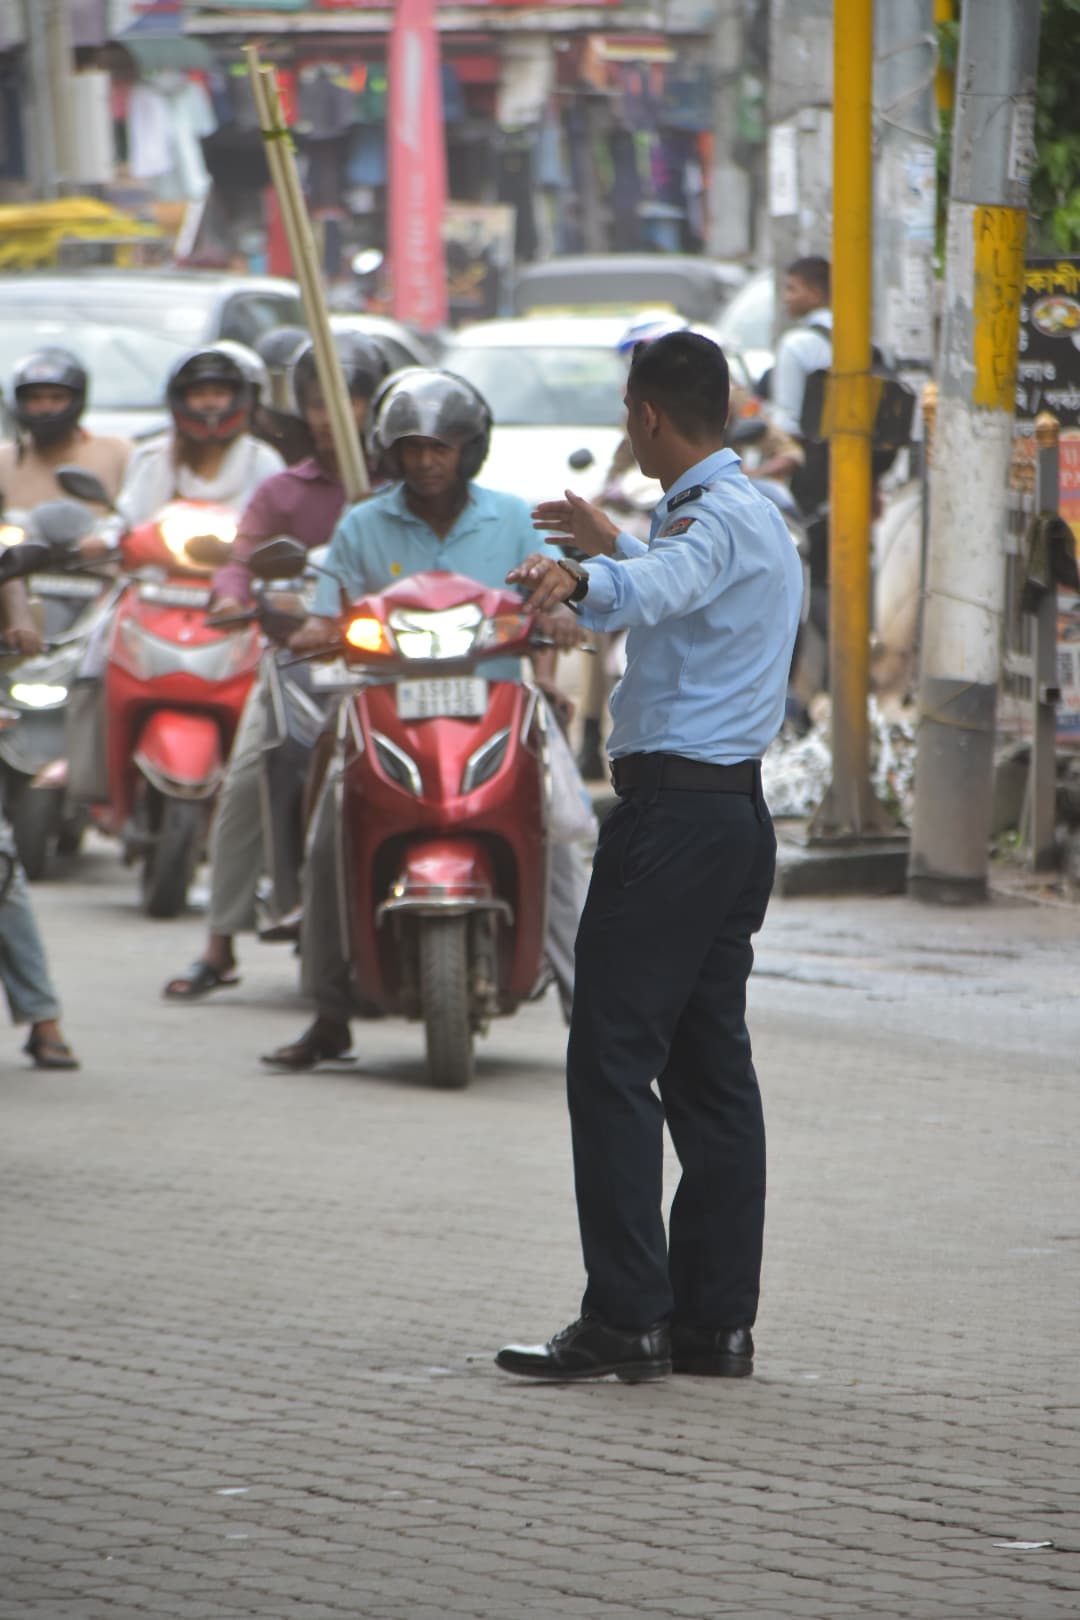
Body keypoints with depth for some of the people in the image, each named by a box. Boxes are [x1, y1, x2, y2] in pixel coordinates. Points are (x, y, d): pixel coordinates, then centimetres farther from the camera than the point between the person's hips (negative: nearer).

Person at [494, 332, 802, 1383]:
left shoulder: (715, 515, -14)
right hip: (738, 811, 11)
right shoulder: (758, 515, 19)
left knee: (613, 1060, -10)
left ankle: (626, 1318, -14)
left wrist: (584, 580, -43)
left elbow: (666, 583, -35)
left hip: (673, 812, -11)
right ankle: (716, 1322, 8)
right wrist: (612, 544, 38)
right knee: (711, 1068, 9)